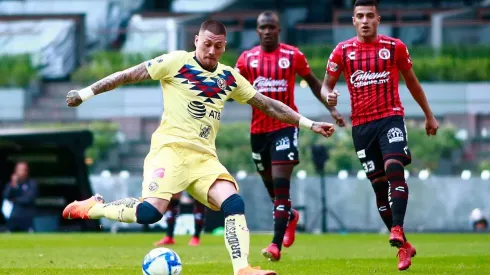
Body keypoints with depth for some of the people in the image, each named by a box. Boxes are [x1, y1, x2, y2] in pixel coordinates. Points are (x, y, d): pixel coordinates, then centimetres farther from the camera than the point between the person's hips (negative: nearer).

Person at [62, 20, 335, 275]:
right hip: (171, 148, -5)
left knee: (234, 204, -18)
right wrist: (86, 93, -1)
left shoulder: (229, 77, 15)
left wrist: (310, 124, 20)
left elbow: (267, 104, 22)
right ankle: (94, 207, 0)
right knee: (150, 212, -24)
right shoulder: (177, 62, -1)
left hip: (205, 157, 5)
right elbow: (129, 75, 1)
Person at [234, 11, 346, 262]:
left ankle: (276, 245, -20)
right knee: (270, 184, 15)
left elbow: (313, 82, 12)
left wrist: (331, 108, 6)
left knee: (280, 182, -15)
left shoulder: (293, 55, 0)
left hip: (285, 125, -3)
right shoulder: (247, 58, 4)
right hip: (258, 128, 3)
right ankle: (290, 216, 48)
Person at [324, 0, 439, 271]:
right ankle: (403, 246, 11)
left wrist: (429, 115, 19)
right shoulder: (343, 51, 3)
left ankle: (397, 230, -36)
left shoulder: (395, 47, 1)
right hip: (361, 124, 2)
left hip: (390, 117, -2)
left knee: (394, 168, -26)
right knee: (379, 184, 3)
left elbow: (411, 81, 14)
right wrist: (329, 96, -17)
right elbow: (327, 84, 8)